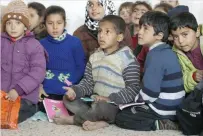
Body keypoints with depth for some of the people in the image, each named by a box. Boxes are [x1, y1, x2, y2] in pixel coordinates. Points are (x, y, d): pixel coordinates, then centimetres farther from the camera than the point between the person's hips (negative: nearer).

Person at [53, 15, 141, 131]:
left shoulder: (128, 59, -12)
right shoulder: (95, 57, 9)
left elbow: (134, 89, -16)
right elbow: (88, 82, 11)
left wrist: (110, 99, -25)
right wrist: (75, 90, -10)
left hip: (116, 106, -7)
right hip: (94, 101, 7)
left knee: (102, 107, -38)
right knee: (68, 98, -5)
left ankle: (73, 119, -11)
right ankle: (99, 121, -23)